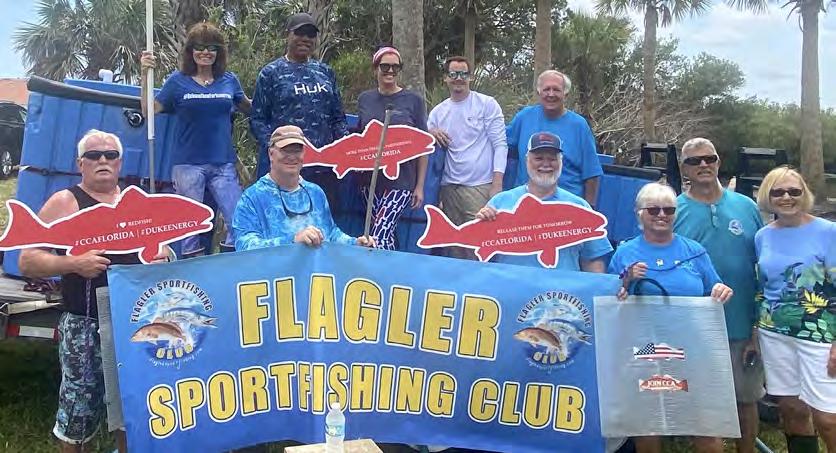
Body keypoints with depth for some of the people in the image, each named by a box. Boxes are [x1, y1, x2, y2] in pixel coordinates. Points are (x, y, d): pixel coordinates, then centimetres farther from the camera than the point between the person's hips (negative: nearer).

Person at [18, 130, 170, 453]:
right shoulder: (64, 203, -2)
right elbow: (27, 262, -6)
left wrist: (160, 259, 0)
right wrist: (74, 263, -21)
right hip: (84, 326, -4)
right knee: (78, 412, 4)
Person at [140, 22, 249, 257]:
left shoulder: (229, 80, 7)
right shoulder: (178, 81, 1)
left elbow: (249, 108, 20)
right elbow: (149, 110, -1)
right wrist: (145, 74, -10)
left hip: (223, 163, 2)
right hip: (188, 164, -2)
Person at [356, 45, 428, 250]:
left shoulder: (413, 100, 1)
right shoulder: (365, 99, 9)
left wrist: (420, 185, -2)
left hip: (401, 180, -3)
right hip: (370, 178, 4)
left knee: (378, 236, -13)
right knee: (386, 235, 6)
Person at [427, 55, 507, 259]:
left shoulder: (487, 104, 1)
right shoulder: (438, 112, 13)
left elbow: (500, 145, -3)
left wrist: (497, 185, -12)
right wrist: (430, 133, -4)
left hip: (480, 187, -4)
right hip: (449, 187, 4)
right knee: (453, 246, 7)